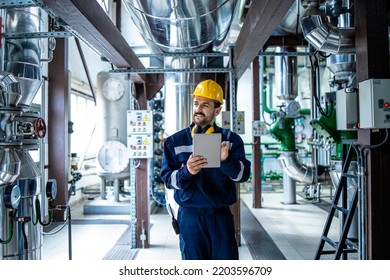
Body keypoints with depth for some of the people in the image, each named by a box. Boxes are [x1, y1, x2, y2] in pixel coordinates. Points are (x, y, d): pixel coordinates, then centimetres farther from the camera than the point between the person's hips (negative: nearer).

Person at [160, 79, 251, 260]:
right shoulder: (175, 141, 2)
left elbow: (243, 174, -8)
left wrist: (226, 160, -28)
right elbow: (168, 179, -2)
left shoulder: (230, 139, 3)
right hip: (190, 216, 0)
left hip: (221, 215, 1)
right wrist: (186, 171, -23)